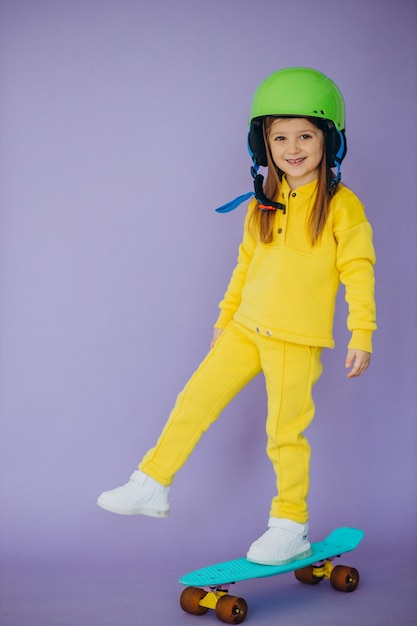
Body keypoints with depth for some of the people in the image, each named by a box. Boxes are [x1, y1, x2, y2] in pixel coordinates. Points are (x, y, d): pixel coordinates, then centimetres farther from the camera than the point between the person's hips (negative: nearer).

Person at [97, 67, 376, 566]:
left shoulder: (341, 206, -8)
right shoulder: (262, 206, 9)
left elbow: (358, 271, -8)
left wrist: (362, 336, -11)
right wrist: (225, 318, 22)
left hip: (297, 338, -5)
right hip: (247, 329, 6)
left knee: (285, 432, 2)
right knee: (196, 398, 6)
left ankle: (290, 528, 18)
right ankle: (152, 486, 20)